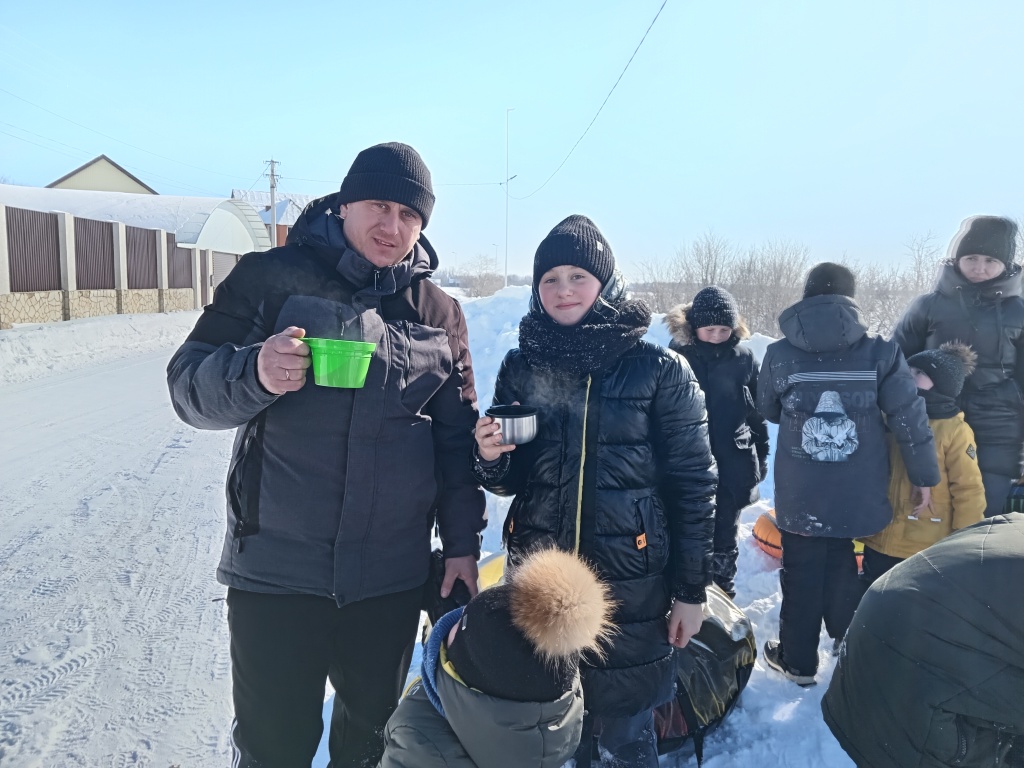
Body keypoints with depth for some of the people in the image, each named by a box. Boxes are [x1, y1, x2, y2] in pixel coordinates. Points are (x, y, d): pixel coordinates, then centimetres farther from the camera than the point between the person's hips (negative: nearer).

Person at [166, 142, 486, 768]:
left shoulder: (439, 313, 5)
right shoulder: (271, 278, -3)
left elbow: (458, 438, 9)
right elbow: (188, 385, -4)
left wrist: (463, 542, 5)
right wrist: (255, 373, -25)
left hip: (393, 577, 3)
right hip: (275, 568, -2)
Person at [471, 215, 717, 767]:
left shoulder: (659, 370, -7)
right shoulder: (521, 367, 3)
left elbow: (693, 482, -4)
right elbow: (510, 479, 10)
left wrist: (690, 588, -3)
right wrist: (490, 458, -13)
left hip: (630, 582, -2)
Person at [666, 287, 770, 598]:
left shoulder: (744, 358, -1)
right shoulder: (678, 354, -7)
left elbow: (758, 413, 8)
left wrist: (761, 457, 10)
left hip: (732, 466, 2)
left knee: (725, 538, 15)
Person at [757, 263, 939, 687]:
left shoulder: (778, 354, -10)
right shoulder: (881, 351, -9)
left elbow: (767, 411, 6)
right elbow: (910, 418, -6)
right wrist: (924, 477, 5)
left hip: (799, 495, -1)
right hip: (858, 494, 2)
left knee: (802, 573, 14)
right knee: (840, 567, 24)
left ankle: (798, 659, 27)